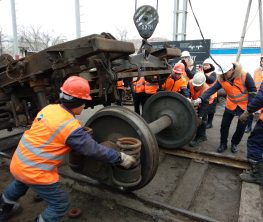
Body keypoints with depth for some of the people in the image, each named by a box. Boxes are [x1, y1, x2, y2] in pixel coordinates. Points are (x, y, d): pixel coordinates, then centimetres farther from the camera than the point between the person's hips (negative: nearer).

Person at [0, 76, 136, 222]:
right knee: (60, 204, 9)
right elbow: (94, 149, -17)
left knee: (20, 183, 39)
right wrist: (120, 158, -7)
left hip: (18, 162, 9)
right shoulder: (71, 127, -24)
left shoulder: (49, 108, -2)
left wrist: (82, 133, 21)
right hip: (35, 172, -8)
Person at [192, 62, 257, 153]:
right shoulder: (221, 79, -12)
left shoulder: (245, 76, -20)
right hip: (230, 106, 2)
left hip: (245, 107, -2)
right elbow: (212, 90, -22)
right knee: (224, 126, 1)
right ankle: (223, 144, 21)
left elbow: (252, 91, -13)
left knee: (241, 128, 8)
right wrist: (201, 98, -37)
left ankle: (234, 144, 30)